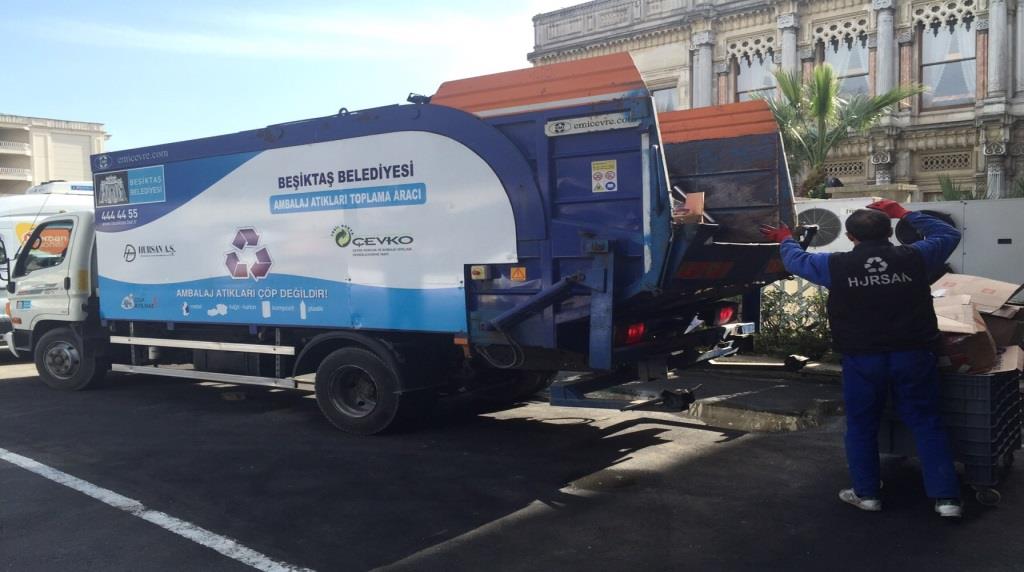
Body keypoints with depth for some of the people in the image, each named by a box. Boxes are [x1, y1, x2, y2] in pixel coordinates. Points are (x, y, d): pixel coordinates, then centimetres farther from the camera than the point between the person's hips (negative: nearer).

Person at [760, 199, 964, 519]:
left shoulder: (836, 265, -6)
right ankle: (946, 498, 10)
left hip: (862, 359, -1)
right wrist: (903, 213, 21)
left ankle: (867, 493, 21)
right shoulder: (914, 258, -4)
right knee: (926, 424, 10)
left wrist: (785, 240, 34)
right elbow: (948, 234, 16)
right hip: (913, 355, 1)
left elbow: (797, 261, 12)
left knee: (861, 427, 14)